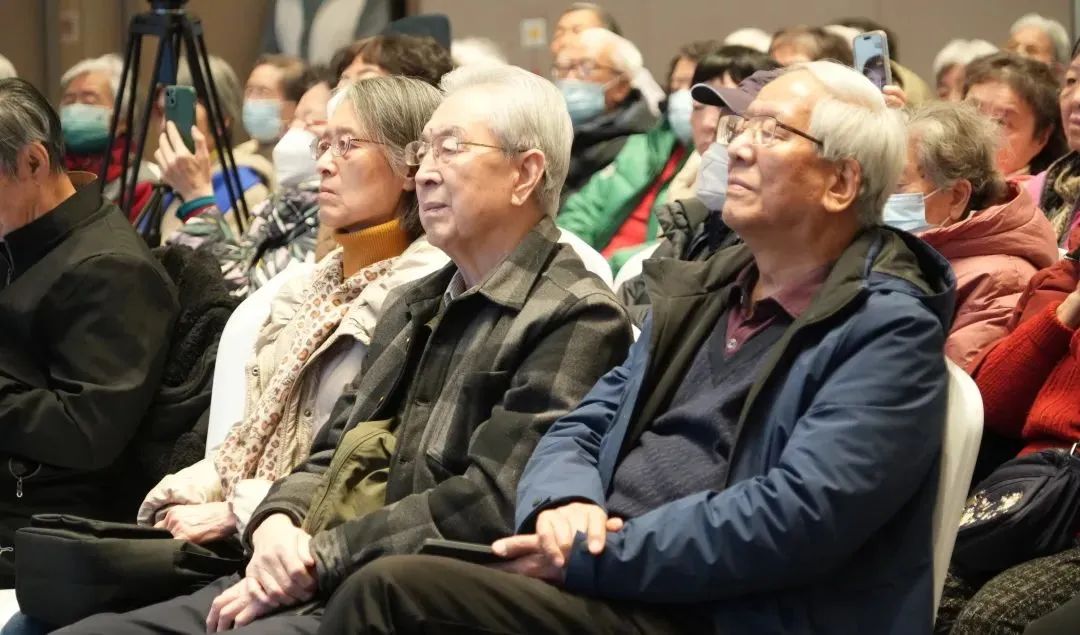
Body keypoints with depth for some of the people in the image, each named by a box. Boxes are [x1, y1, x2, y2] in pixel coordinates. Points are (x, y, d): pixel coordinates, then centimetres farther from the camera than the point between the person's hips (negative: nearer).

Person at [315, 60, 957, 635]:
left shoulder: (888, 332, -6)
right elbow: (584, 427, 19)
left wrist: (591, 558, -16)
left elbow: (798, 515, -18)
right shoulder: (704, 291, 20)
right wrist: (564, 503, -6)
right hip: (599, 580, 7)